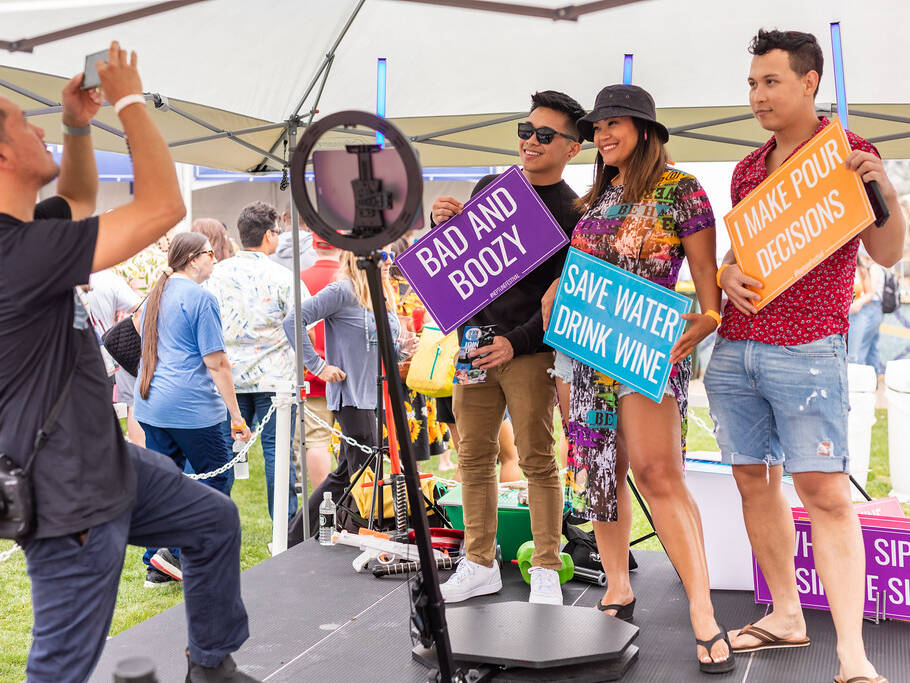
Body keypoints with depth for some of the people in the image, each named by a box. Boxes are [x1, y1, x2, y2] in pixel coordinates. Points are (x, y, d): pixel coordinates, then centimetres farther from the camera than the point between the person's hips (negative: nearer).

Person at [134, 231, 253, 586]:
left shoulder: (155, 296, 15)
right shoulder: (199, 297, -11)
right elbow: (216, 362, -13)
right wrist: (236, 416, -10)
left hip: (149, 405, 8)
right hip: (192, 408, -8)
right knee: (218, 479, 4)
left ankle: (157, 564, 17)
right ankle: (175, 552, -2)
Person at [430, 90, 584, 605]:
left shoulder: (573, 213, -3)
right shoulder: (492, 188, 12)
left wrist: (515, 342, -17)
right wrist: (445, 227, -3)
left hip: (529, 350, -5)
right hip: (473, 340, 5)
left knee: (537, 460, -2)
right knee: (475, 457, 7)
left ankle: (547, 571, 8)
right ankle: (480, 566, 17)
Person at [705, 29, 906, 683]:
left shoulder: (847, 151, 1)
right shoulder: (748, 169, 17)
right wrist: (726, 273, 0)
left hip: (807, 349, -6)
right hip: (734, 348, 6)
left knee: (825, 491, -10)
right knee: (754, 480, 9)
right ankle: (786, 616, 22)